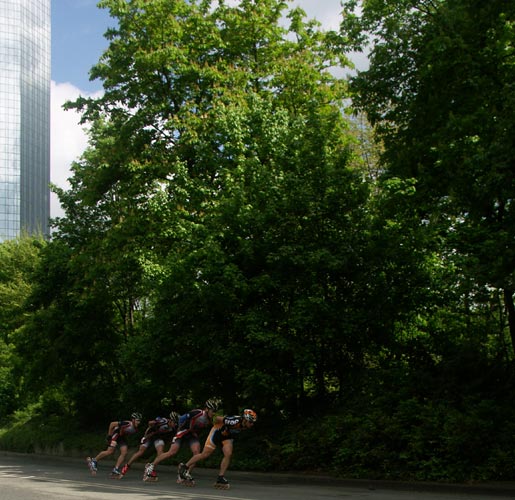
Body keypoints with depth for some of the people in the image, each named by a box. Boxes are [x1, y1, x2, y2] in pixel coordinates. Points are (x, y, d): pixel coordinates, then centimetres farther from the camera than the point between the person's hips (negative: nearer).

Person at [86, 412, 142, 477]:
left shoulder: (135, 429, -9)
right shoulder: (127, 424, -31)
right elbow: (112, 424, -23)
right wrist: (109, 435, -18)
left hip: (122, 437, 7)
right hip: (115, 434, -7)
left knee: (124, 453, -8)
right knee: (110, 451, -17)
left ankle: (115, 469, -3)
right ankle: (93, 461, 0)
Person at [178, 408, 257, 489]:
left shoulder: (245, 424, -18)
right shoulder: (235, 421, -39)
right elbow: (217, 419, -26)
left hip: (228, 437, 6)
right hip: (218, 433, -5)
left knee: (228, 454, -17)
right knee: (204, 455, -4)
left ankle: (220, 478, -7)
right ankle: (184, 467, 13)